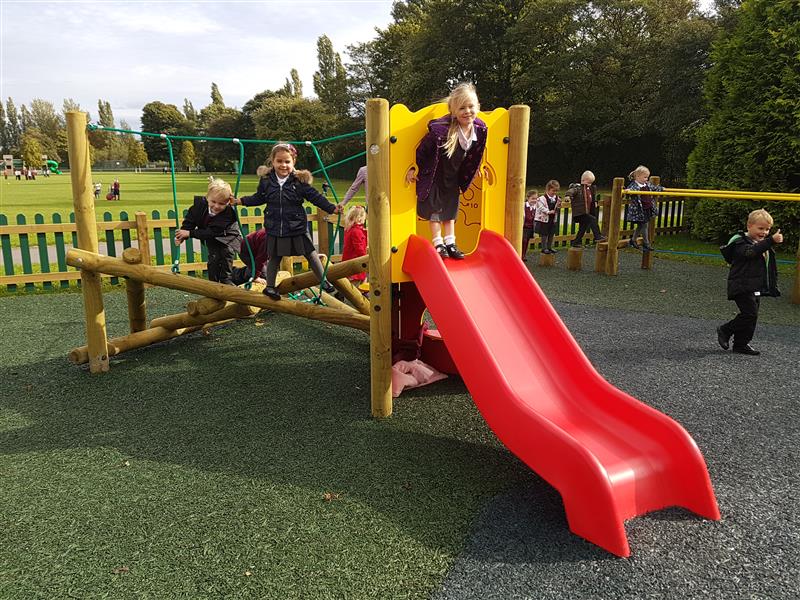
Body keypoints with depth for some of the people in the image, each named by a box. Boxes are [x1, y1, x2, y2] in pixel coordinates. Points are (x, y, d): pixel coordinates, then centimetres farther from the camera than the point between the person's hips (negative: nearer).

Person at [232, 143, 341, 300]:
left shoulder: (300, 181, -9)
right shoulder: (266, 180, -1)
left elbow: (315, 197, -5)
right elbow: (258, 198, 14)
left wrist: (332, 208, -11)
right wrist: (240, 201, 11)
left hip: (297, 228, -2)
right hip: (274, 228, 2)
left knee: (310, 254, 7)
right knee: (274, 258, 14)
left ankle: (324, 281, 21)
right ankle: (270, 286, 29)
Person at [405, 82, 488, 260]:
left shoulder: (480, 129, -17)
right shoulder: (440, 129, -36)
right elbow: (422, 150, -21)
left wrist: (471, 172, 13)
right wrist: (413, 168, -12)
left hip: (453, 177, 6)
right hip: (434, 176, -6)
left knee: (450, 208, 14)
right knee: (435, 208, 3)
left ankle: (450, 244, 22)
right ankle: (438, 244, 14)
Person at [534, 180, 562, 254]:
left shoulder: (556, 198, 5)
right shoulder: (542, 198, -14)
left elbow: (558, 208, 10)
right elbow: (541, 207, -18)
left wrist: (559, 204, -12)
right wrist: (548, 211, -26)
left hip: (553, 220, 6)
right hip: (543, 219, -6)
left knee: (551, 234, 12)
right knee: (544, 234, 1)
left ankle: (549, 247, 24)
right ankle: (544, 248, 10)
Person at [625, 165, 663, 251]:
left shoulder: (647, 185, 12)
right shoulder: (634, 185, -14)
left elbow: (655, 188, 30)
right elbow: (631, 189, -35)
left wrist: (661, 188, 45)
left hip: (647, 209, 8)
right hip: (639, 210, -8)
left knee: (641, 226, 14)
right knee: (643, 225, -2)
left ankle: (633, 240, 27)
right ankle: (646, 243, 7)